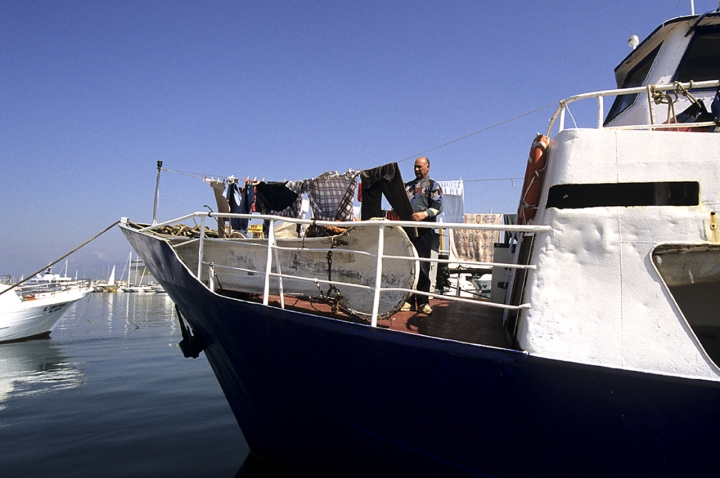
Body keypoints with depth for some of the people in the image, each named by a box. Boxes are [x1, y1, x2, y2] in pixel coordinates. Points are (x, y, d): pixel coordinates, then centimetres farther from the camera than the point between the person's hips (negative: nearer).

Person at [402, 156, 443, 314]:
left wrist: (424, 214, -24)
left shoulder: (433, 186, 5)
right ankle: (409, 299, 10)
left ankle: (423, 301, 1)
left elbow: (438, 206, -8)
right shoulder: (408, 186, 21)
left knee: (422, 266, -5)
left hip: (424, 231, -5)